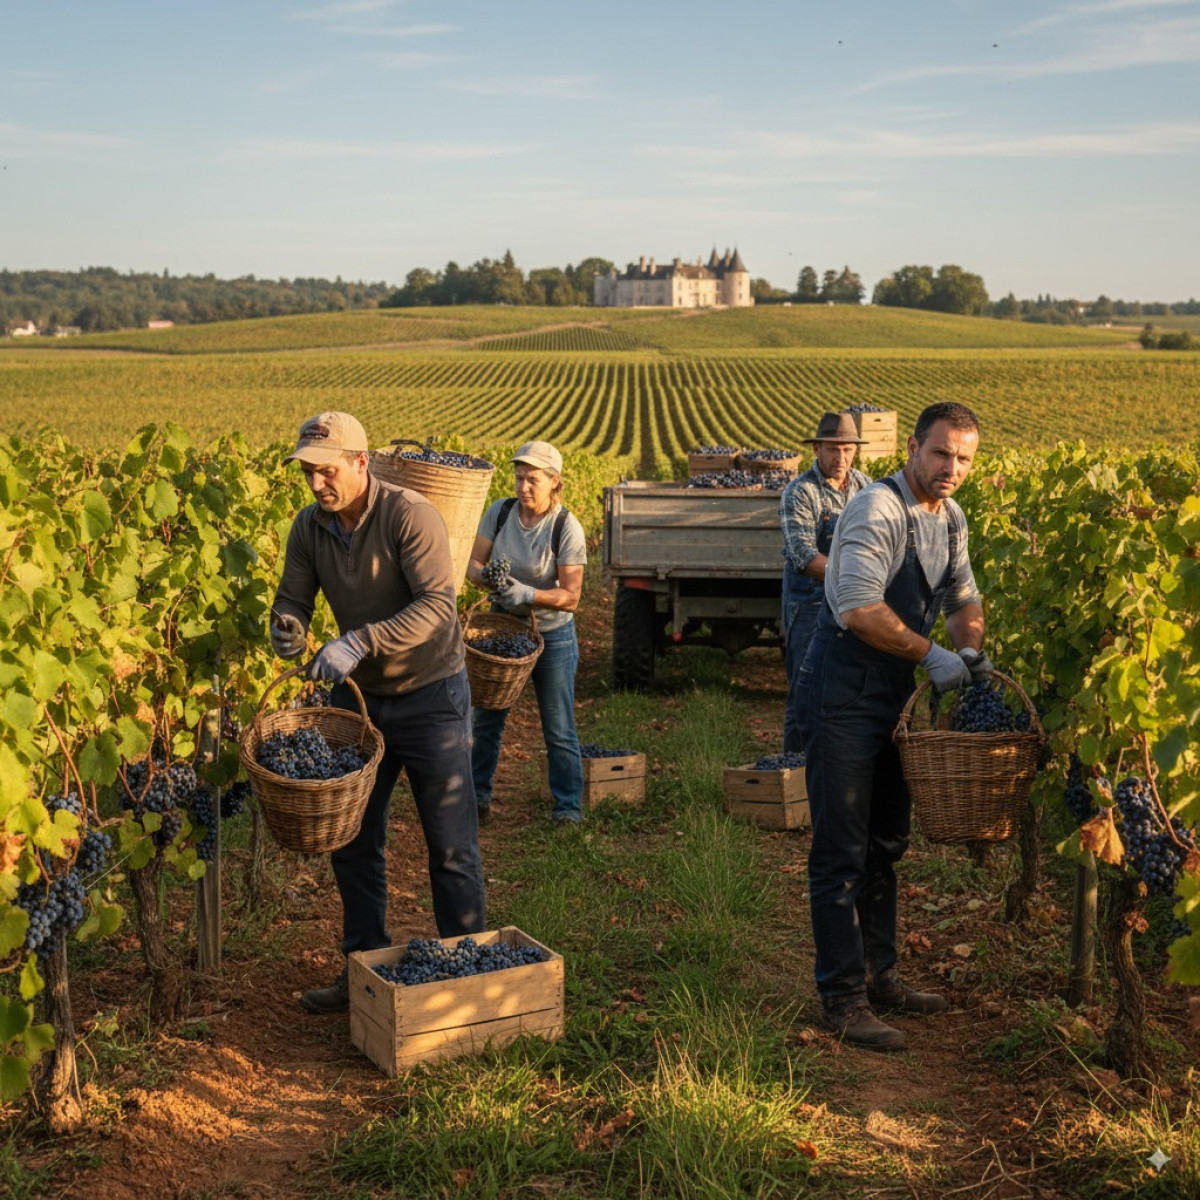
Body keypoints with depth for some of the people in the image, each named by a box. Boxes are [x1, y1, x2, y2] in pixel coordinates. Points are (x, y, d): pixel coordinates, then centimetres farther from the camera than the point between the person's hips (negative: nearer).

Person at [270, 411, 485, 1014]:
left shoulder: (410, 514, -22)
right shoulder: (309, 527, -2)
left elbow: (438, 604, -31)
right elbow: (292, 597, 0)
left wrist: (358, 641, -40)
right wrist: (286, 625, -25)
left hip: (430, 696, -6)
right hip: (357, 696, 6)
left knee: (451, 845, 3)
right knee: (351, 838, 12)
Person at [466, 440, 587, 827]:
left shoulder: (567, 528, -18)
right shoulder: (499, 512, -8)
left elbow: (571, 596, -18)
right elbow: (472, 564, -5)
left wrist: (527, 594, -34)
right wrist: (488, 578, -28)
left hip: (552, 635, -4)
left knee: (558, 729, 4)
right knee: (485, 718, 12)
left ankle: (569, 807, 18)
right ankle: (477, 796, 28)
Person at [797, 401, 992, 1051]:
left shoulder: (950, 518, 8)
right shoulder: (877, 510, -20)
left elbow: (963, 597, 19)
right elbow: (859, 608, -31)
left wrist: (970, 651, 0)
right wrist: (932, 655, -23)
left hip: (895, 697, 9)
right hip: (843, 697, -9)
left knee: (886, 845, 17)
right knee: (842, 853, -2)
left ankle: (878, 975, 30)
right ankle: (842, 998, 6)